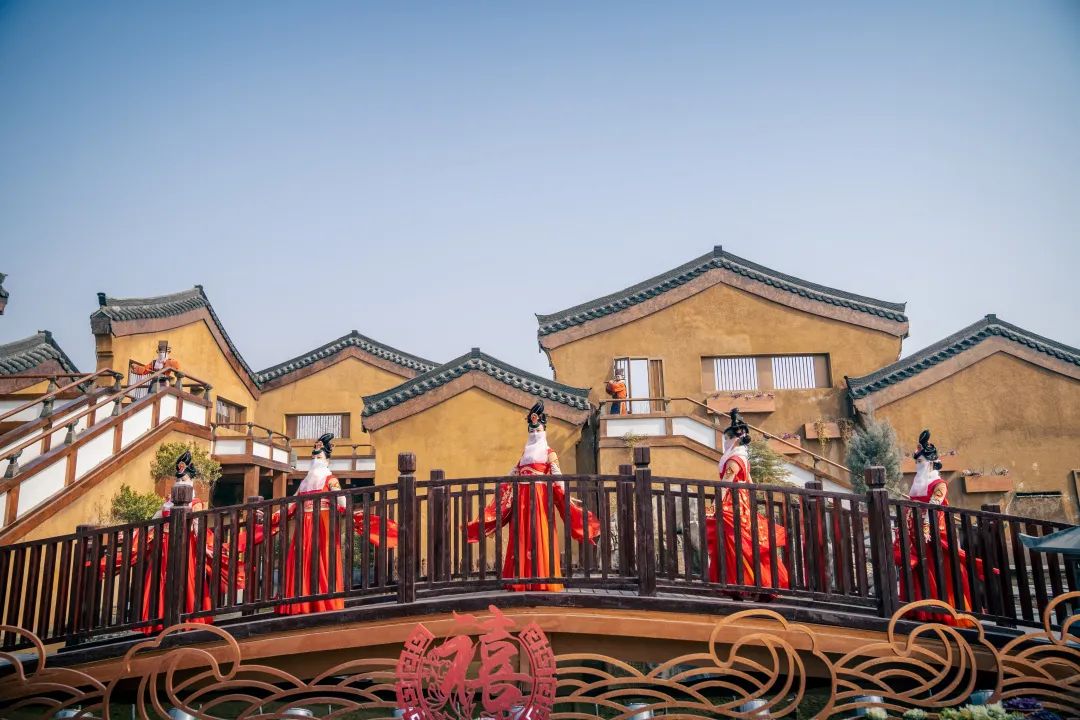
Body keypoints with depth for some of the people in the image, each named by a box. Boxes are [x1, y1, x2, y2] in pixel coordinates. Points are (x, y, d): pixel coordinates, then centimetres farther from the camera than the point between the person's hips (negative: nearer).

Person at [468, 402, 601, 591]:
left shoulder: (549, 453, 8)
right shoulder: (525, 453, 23)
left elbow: (557, 477, -3)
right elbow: (511, 477, 20)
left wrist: (567, 497, -15)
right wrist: (498, 488, 13)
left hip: (539, 497, -5)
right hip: (522, 498, 5)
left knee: (539, 535, -9)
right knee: (522, 537, 2)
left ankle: (541, 580, -7)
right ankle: (523, 581, 4)